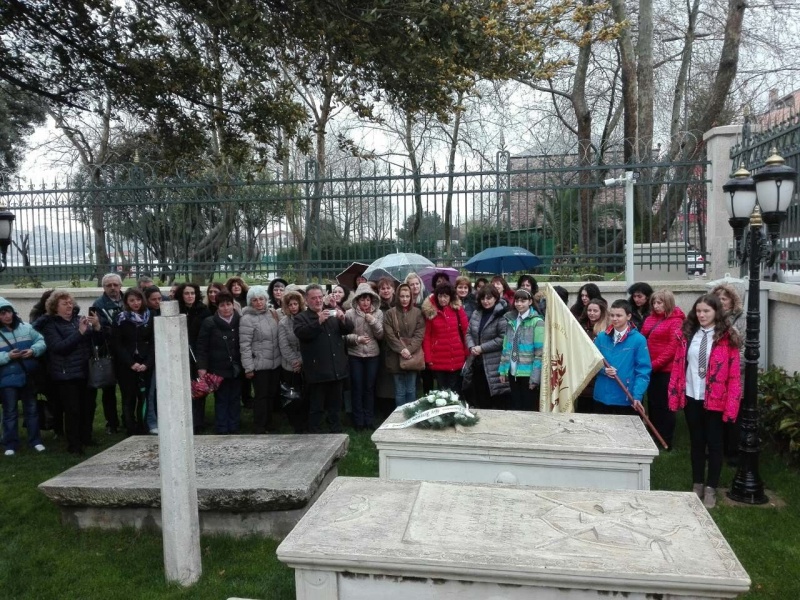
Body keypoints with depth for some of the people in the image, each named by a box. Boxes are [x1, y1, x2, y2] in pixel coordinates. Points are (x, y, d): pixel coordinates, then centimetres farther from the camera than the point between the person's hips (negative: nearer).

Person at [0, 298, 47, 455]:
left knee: (32, 409, 12)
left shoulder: (26, 327, 0)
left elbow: (41, 341, 2)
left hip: (28, 377, 2)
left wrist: (33, 350, -17)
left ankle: (35, 441, 24)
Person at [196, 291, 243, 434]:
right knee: (221, 401, 5)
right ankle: (222, 431, 13)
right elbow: (202, 346, -5)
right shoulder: (209, 322, -4)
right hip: (218, 369, -2)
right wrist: (202, 367, -12)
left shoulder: (240, 321, 1)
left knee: (235, 400, 10)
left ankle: (234, 429, 21)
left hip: (236, 369, 2)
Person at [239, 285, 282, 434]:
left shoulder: (272, 313, 4)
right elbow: (244, 345, -14)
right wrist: (248, 367, -15)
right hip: (259, 364, -6)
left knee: (273, 393, 15)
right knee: (261, 395, 2)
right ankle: (259, 426, 17)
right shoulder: (247, 319, -13)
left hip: (275, 363, 6)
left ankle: (268, 421, 33)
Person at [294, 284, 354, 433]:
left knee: (335, 406, 15)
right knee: (316, 407, 3)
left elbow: (348, 330, 8)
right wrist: (318, 322, -28)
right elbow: (301, 333, -18)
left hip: (336, 369, 5)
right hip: (317, 371, -4)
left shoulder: (332, 315, 15)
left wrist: (343, 320, -12)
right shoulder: (301, 318, 0)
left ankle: (337, 433, 26)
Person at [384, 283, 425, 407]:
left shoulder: (417, 313, 3)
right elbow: (389, 335, -5)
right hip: (396, 357, -1)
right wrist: (401, 349, -15)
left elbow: (419, 334, -2)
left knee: (411, 390, 9)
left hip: (413, 356, 1)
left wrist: (409, 349, -14)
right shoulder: (390, 314, 0)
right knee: (400, 391, 6)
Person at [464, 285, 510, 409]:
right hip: (477, 363, 7)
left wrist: (482, 348, -16)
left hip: (494, 365, -7)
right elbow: (469, 333, 14)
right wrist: (471, 346, -6)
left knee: (497, 405, 0)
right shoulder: (476, 313, 11)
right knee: (479, 401, 18)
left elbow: (503, 339, -18)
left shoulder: (502, 315, -13)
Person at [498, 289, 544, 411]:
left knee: (529, 409, 5)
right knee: (515, 407, 15)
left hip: (528, 374, -5)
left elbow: (540, 352, -12)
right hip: (513, 372, 5)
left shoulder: (537, 322, -8)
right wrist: (503, 370, 8)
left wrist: (535, 377, -16)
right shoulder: (511, 320, 10)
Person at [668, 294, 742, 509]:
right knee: (696, 442, 15)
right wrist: (674, 394, 0)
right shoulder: (688, 334, 2)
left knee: (714, 443, 8)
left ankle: (710, 489, 21)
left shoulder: (727, 337, -9)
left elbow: (734, 374, -10)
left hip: (715, 399, -3)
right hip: (691, 397, 4)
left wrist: (731, 405, -14)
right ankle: (697, 485, 28)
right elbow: (678, 365, 4)